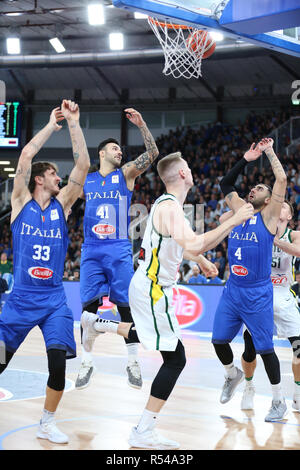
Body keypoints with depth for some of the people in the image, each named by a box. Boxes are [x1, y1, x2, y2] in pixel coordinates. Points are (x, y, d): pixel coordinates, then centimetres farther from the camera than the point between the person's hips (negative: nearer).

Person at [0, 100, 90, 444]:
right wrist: (52, 124, -2)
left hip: (54, 300, 2)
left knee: (58, 360, -13)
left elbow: (83, 164, -2)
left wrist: (73, 122, -5)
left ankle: (47, 424, 6)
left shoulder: (62, 205, 7)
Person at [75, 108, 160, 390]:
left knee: (126, 306, 0)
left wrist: (141, 124, -18)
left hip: (119, 250, -2)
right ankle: (86, 363, 9)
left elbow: (152, 154, -9)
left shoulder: (125, 174, 4)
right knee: (89, 306, 1)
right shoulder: (86, 180, 11)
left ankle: (133, 362, 9)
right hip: (91, 250, 2)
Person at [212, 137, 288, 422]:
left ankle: (278, 401, 11)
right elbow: (225, 185, 18)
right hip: (232, 290, 5)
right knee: (219, 339, 5)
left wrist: (269, 151, -2)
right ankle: (233, 375, 34)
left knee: (264, 348, -2)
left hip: (258, 294, -5)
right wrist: (246, 159, 12)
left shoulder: (268, 216, -4)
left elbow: (282, 179, -12)